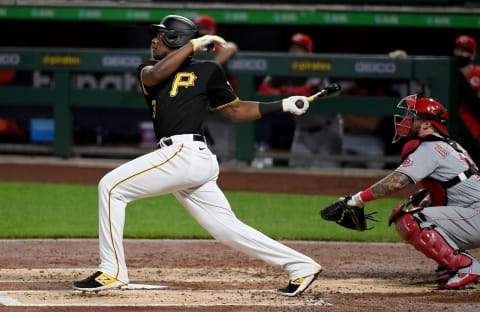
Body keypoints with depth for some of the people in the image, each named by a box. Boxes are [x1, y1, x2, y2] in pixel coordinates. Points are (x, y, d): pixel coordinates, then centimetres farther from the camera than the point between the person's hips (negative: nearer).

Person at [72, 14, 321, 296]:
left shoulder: (207, 71, 7)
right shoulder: (148, 72, 22)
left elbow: (236, 110, 15)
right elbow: (156, 74, -4)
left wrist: (283, 106, 7)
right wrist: (194, 44, -4)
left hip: (185, 153, -7)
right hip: (182, 160, 7)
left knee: (111, 187, -12)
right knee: (228, 228, 5)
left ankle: (113, 271, -10)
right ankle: (300, 266, 9)